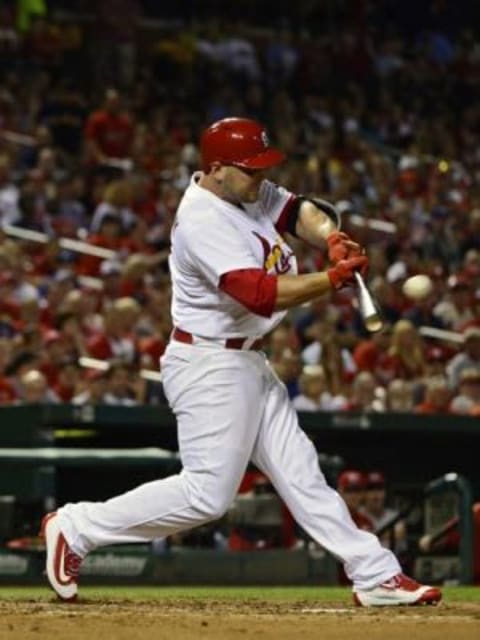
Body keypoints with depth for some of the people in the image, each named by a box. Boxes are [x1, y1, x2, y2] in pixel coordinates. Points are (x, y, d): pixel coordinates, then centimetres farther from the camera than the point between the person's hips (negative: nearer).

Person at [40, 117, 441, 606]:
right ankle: (75, 528, -1)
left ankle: (376, 575, 12)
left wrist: (330, 236, -18)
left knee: (299, 471, 10)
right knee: (207, 493, -11)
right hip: (209, 367, -10)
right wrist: (333, 278, -32)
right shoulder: (204, 221, -23)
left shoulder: (248, 191, 6)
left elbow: (299, 210, 4)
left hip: (247, 363, 10)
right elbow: (260, 293, -31)